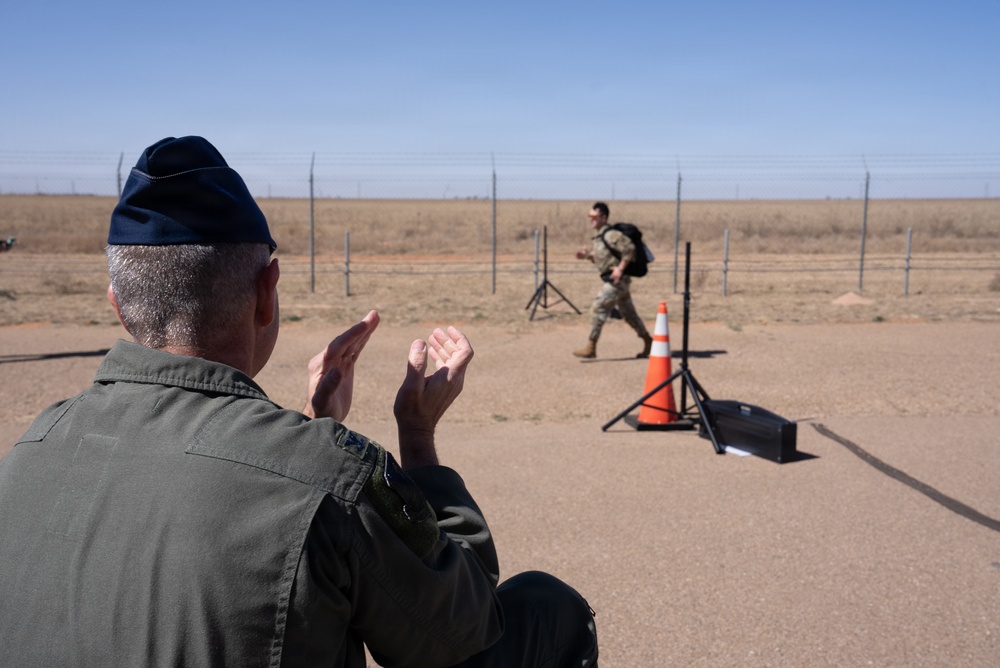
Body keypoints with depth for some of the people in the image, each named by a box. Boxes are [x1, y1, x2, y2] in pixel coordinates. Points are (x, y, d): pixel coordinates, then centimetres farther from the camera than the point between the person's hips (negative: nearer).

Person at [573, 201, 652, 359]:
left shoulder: (610, 235, -17)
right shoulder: (598, 236, 12)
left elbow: (630, 248, -23)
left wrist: (620, 269, -23)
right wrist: (587, 255, 3)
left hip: (617, 279, -10)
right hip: (611, 280, 10)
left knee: (598, 308, -11)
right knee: (628, 313, 17)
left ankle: (591, 347, -6)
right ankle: (647, 341, 30)